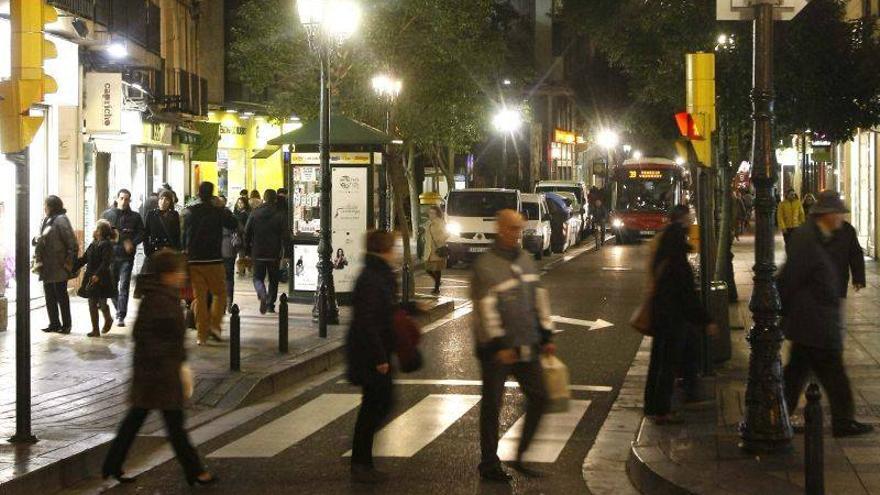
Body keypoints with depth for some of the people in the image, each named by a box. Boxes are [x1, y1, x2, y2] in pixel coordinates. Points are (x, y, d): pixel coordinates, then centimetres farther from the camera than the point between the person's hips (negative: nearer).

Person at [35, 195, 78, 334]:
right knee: (50, 296, 11)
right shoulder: (46, 221, 13)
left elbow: (72, 244, -15)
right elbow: (39, 243, 18)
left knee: (61, 296, 1)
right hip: (47, 268, 8)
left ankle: (66, 325, 9)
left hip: (58, 267, -8)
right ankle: (54, 323, 20)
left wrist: (68, 263, -16)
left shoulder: (60, 220, -12)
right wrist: (38, 260, 4)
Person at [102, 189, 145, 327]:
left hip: (127, 256, -2)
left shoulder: (135, 217, 7)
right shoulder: (107, 215, 7)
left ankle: (120, 316, -11)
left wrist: (132, 243, -12)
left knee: (124, 286, -9)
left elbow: (141, 234, 5)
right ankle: (119, 311, 29)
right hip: (110, 255, 2)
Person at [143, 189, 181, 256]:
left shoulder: (174, 215, 7)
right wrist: (147, 251, -1)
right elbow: (145, 234, 6)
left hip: (171, 252, 0)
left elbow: (177, 235, 7)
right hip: (154, 251, 0)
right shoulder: (151, 214, 7)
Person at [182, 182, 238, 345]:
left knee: (199, 297, 6)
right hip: (214, 260, -2)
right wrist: (224, 208, 11)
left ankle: (201, 334, 4)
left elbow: (183, 235, 6)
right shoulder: (218, 211, -7)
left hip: (194, 261, 3)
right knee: (220, 294, 12)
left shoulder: (188, 212, 1)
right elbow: (234, 224, 6)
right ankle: (214, 325, -3)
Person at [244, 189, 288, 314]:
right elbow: (285, 235, -8)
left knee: (258, 278, 9)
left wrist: (248, 250, 11)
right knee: (273, 280, 15)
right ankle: (270, 305, 14)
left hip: (258, 253, 0)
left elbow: (247, 233, 3)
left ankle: (262, 295, -21)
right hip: (274, 254, 0)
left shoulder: (254, 213, 0)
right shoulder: (280, 215, -5)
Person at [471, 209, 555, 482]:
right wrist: (498, 345, -21)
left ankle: (520, 457, 19)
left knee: (538, 398, 7)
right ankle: (489, 464, 14)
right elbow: (486, 308, -17)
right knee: (492, 406, 3)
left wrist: (546, 336, 13)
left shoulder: (526, 259, 10)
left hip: (526, 345, 7)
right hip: (496, 348, -7)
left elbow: (540, 298, 15)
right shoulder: (486, 265, -13)